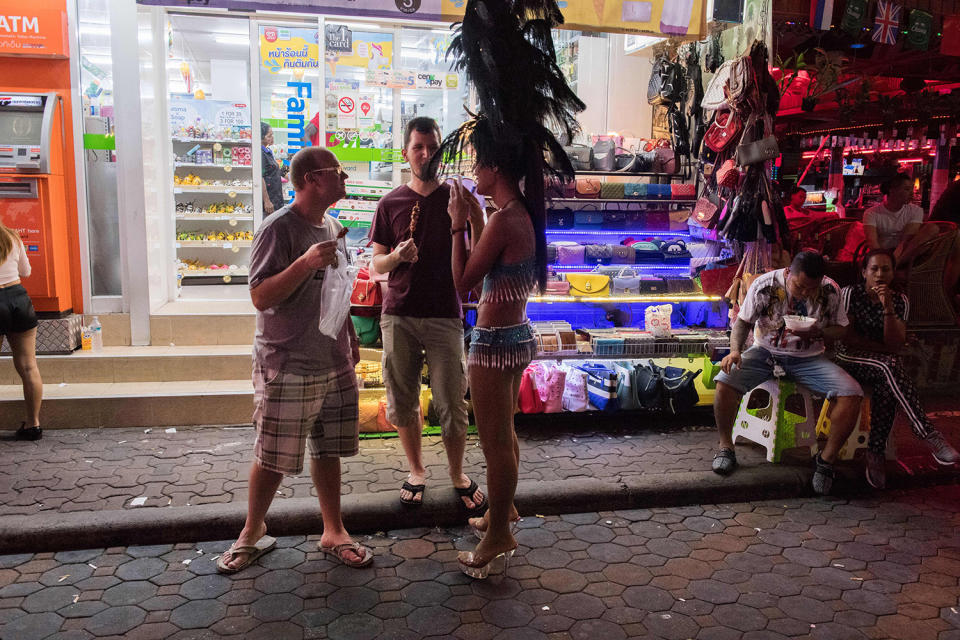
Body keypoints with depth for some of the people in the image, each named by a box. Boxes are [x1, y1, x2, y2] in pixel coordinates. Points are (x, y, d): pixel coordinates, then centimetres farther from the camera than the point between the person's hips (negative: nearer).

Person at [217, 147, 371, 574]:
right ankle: (253, 533, 27)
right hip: (287, 369, -7)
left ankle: (333, 532, 27)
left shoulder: (333, 227, 11)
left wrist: (350, 337, 20)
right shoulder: (279, 228, -13)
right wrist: (306, 262, -29)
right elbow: (260, 297, -19)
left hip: (335, 363, 7)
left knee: (328, 451, 14)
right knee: (273, 459, 5)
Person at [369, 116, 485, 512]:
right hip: (399, 315, 2)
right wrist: (397, 256, -12)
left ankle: (458, 475, 20)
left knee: (451, 402, 0)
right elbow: (376, 264, 8)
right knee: (402, 401, 9)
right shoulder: (391, 204, 7)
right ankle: (416, 471, 28)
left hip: (444, 316, -2)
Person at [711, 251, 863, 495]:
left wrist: (818, 332, -18)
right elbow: (743, 321, -3)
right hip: (766, 352, -1)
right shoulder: (764, 285, -12)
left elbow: (840, 328, 5)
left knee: (852, 394, -24)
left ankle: (827, 458, -2)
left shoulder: (830, 291, -7)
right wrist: (735, 350, -22)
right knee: (725, 382, -29)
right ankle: (726, 447, -5)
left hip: (808, 358, 1)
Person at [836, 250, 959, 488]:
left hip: (884, 365, 3)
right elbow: (847, 339, -9)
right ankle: (929, 435, -40)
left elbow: (895, 345, -8)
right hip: (849, 361, -3)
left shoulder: (900, 301, 5)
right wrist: (884, 350, -10)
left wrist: (888, 308, -18)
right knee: (889, 365, -35)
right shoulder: (850, 294, -4)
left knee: (887, 386, -35)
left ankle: (876, 452, -28)